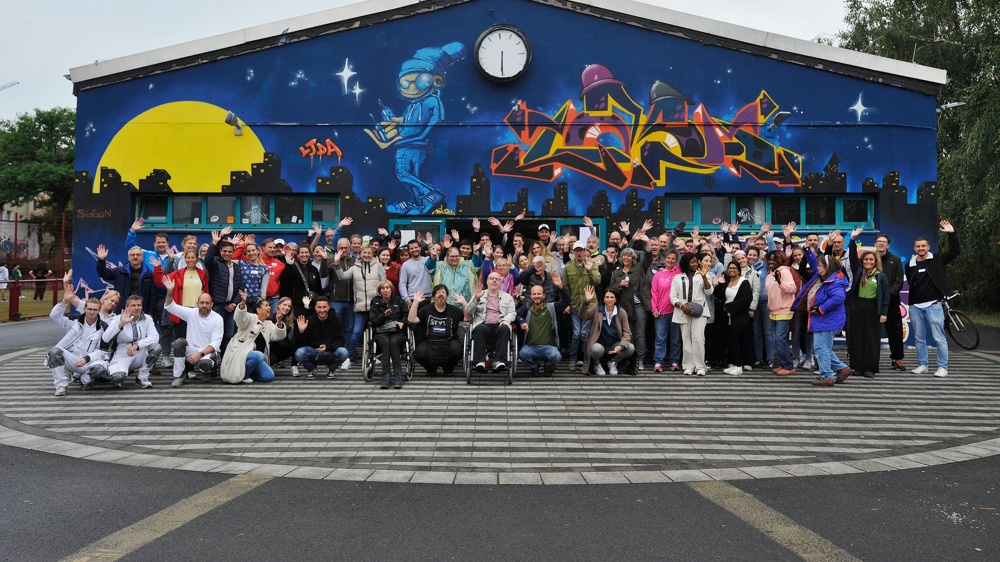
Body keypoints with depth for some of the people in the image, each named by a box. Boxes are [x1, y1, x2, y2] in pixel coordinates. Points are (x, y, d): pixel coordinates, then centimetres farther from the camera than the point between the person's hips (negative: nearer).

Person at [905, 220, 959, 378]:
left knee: (939, 338, -3)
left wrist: (952, 234, -19)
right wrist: (911, 303, 12)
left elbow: (954, 252, -11)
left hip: (933, 305, -4)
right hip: (915, 306, 4)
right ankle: (922, 365, 19)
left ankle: (942, 367, 3)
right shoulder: (910, 265, 9)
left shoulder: (937, 260, 1)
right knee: (919, 338, 9)